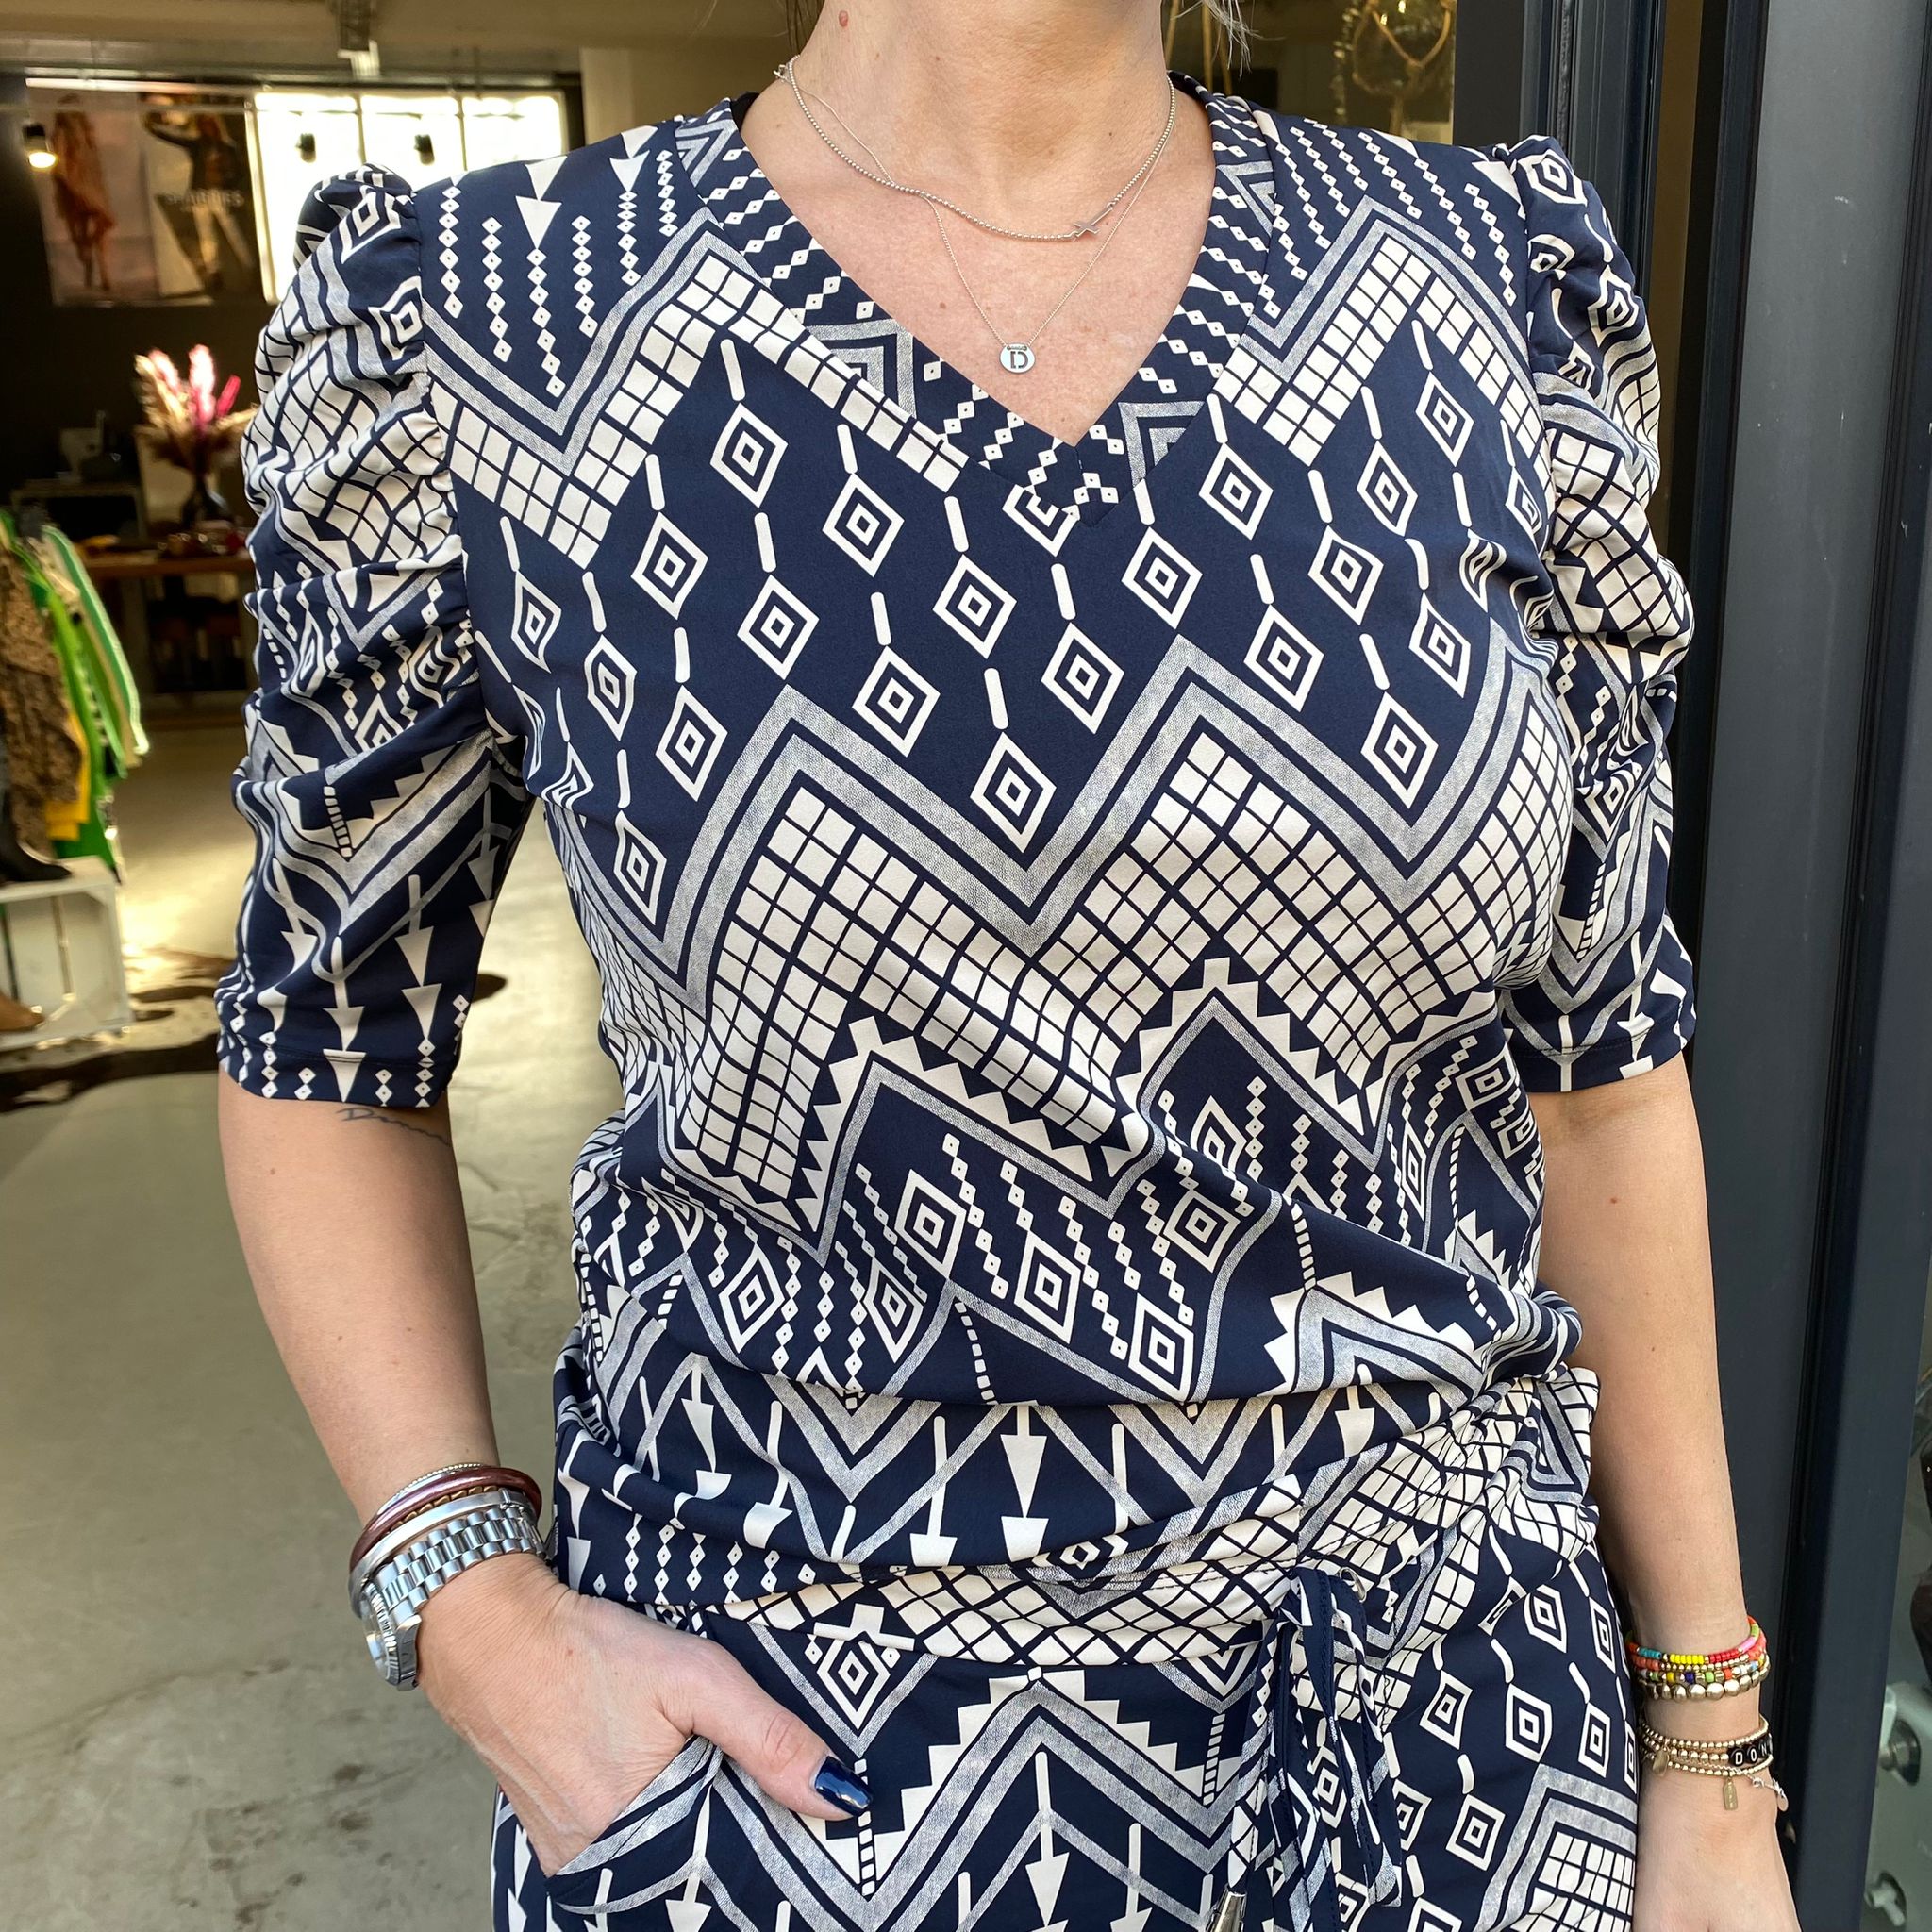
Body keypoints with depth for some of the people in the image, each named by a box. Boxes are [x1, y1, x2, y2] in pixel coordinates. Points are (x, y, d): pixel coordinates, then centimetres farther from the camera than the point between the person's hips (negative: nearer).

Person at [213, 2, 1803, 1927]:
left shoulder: (1503, 281, -3)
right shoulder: (462, 318, -10)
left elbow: (1596, 1041, 1)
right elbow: (324, 1036, 1)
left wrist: (1709, 1751, 4)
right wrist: (478, 1617, -11)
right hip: (800, 1760, -2)